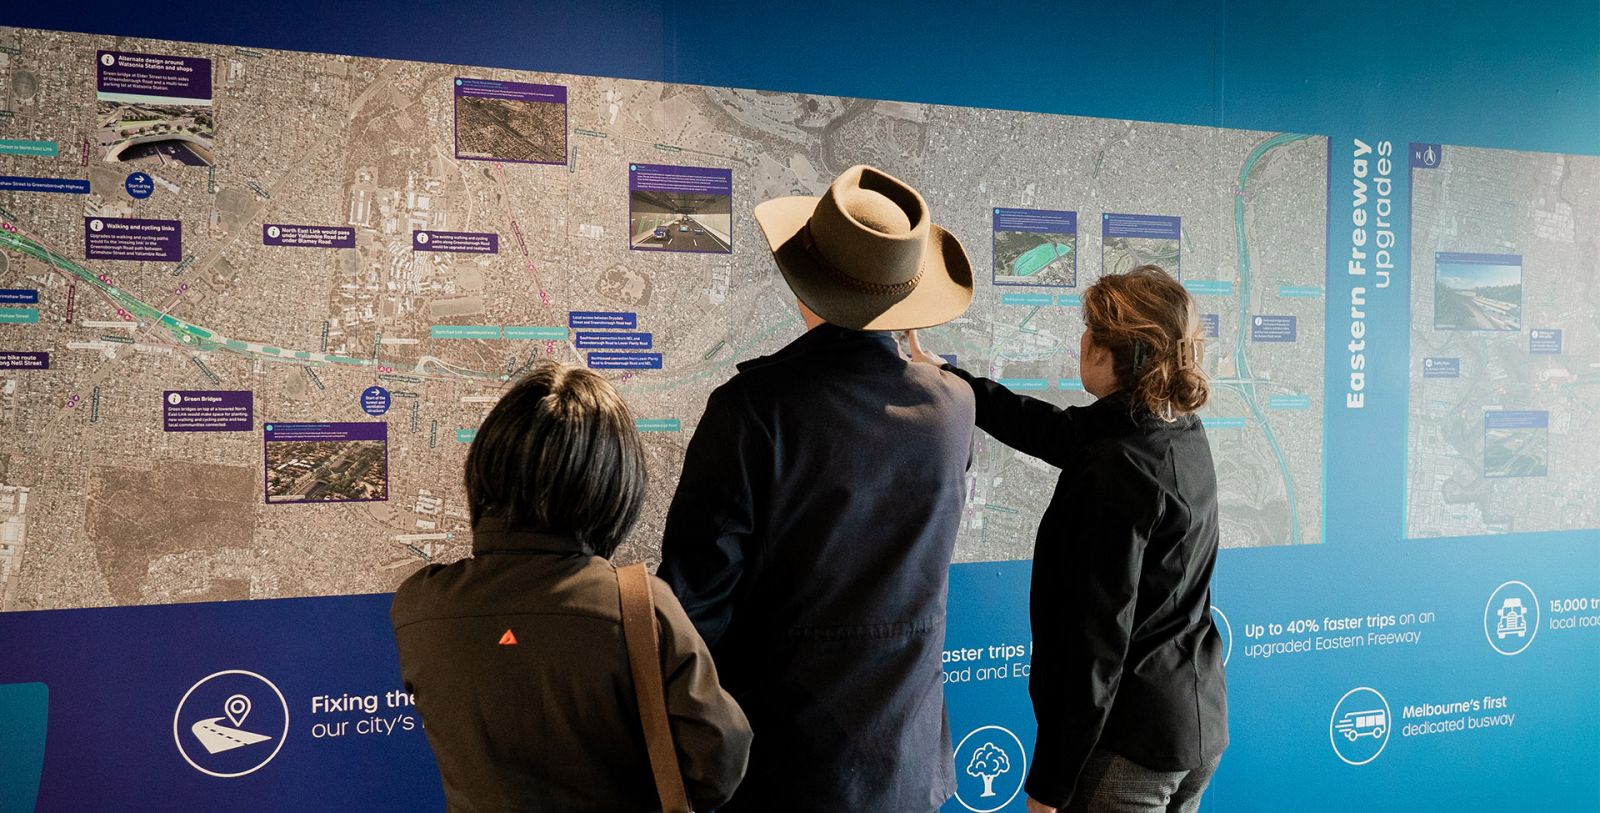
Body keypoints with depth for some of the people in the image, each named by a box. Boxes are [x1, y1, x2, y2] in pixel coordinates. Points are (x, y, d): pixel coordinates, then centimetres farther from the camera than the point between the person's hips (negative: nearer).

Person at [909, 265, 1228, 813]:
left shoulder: (1117, 466, -24)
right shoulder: (1183, 433, 2)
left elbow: (1098, 636, -23)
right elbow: (1053, 429, 14)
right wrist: (948, 376, 23)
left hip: (1129, 742, -9)